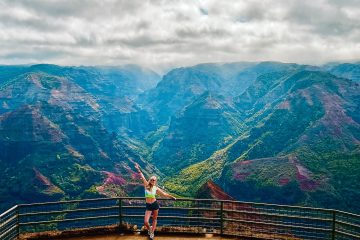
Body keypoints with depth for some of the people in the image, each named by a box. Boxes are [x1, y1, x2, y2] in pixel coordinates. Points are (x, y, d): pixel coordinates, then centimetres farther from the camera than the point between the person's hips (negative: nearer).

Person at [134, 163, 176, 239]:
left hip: (155, 204, 1)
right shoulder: (146, 186, -5)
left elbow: (164, 194, 5)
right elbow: (142, 177, -13)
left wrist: (172, 197, 6)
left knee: (154, 219, 13)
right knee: (145, 222, -7)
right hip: (148, 206, -1)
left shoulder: (156, 188, -2)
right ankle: (149, 229, 27)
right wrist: (138, 169, -20)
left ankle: (152, 232, 32)